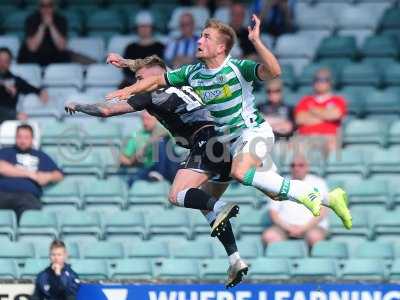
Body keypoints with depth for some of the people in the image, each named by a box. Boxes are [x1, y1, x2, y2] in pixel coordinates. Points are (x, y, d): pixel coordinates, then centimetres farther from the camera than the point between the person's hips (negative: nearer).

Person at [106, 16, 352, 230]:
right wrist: (127, 91, 3)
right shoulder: (192, 73, 1)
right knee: (275, 193, 5)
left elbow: (274, 72, -32)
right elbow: (158, 80, 11)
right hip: (233, 139, 7)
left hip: (254, 130, -7)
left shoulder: (238, 68, -17)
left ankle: (303, 193, -25)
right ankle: (330, 199, 21)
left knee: (240, 172, -35)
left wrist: (256, 41, -39)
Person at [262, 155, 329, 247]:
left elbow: (322, 212, 0)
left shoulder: (318, 183, 9)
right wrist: (288, 227, -8)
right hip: (285, 226, 2)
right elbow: (273, 212, 10)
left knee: (314, 236, -38)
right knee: (269, 235, -30)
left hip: (312, 226, -2)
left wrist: (303, 228, -12)